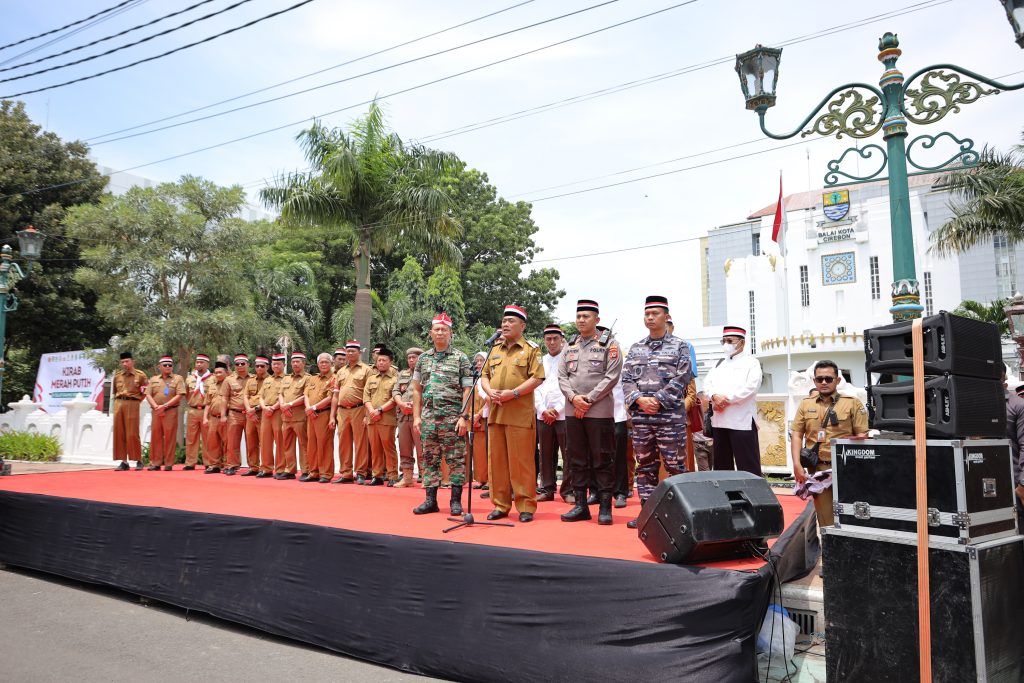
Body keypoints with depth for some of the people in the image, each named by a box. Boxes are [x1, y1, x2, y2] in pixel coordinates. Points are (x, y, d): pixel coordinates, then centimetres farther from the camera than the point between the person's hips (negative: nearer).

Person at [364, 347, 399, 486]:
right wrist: (371, 411, -7)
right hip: (371, 418, 5)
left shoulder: (395, 378, 1)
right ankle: (377, 476, 15)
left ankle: (392, 477, 2)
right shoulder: (371, 378, 17)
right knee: (375, 448, 8)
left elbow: (395, 399, -8)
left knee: (389, 448, -3)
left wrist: (380, 410, -13)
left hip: (387, 419, -5)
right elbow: (366, 396, 10)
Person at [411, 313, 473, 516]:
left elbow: (467, 390, -3)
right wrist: (416, 417, 6)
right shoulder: (423, 359, 12)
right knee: (430, 459, 7)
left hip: (453, 417, -4)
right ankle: (430, 500, 14)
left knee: (456, 459, -1)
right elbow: (417, 390, 14)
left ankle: (456, 501, 6)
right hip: (428, 417, 4)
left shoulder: (460, 358, 1)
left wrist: (464, 417, -11)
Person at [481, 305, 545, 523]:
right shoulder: (495, 350, 18)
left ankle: (526, 506, 5)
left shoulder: (531, 349, 1)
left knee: (521, 461, -4)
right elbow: (484, 376, 18)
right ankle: (500, 504, 16)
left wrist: (513, 393, -16)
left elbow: (537, 378, -8)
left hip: (520, 413, -6)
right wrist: (489, 391, -3)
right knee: (497, 460, 8)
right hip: (495, 413, 6)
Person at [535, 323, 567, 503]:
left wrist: (556, 410, -9)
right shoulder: (540, 362, 16)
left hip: (563, 414, -4)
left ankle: (568, 490, 4)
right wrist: (543, 410, -2)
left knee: (568, 454, -4)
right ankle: (547, 489, 14)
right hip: (543, 415, 4)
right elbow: (536, 388, 12)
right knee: (546, 454, 7)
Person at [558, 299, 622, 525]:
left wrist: (589, 399, -13)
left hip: (600, 411, -5)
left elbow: (612, 376, -9)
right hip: (573, 411, 5)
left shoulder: (609, 344, -1)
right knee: (576, 459, 8)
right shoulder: (570, 347, 15)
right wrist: (573, 397, -8)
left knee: (603, 460, 0)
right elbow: (562, 376, 10)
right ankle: (580, 505, 17)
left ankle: (605, 506, 8)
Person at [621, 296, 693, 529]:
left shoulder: (679, 346, 4)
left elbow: (681, 379, -7)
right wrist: (639, 399, -9)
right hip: (641, 416, 4)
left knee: (675, 465, -1)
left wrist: (658, 400, -13)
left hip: (670, 415, -4)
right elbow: (626, 379, 8)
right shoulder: (635, 348, 15)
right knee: (645, 466, 9)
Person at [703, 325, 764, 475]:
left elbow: (750, 387, -13)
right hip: (719, 421, 6)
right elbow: (707, 383, 9)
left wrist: (726, 399, -15)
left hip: (742, 421, -6)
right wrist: (715, 396, -13)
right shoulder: (719, 364, 20)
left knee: (747, 464, -5)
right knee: (721, 464, 11)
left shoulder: (751, 363, 0)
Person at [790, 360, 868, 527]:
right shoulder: (805, 404, 12)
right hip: (818, 469, 2)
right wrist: (797, 465, -2)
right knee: (825, 519, 6)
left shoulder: (853, 403, 3)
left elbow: (861, 436, 0)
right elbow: (797, 435, 9)